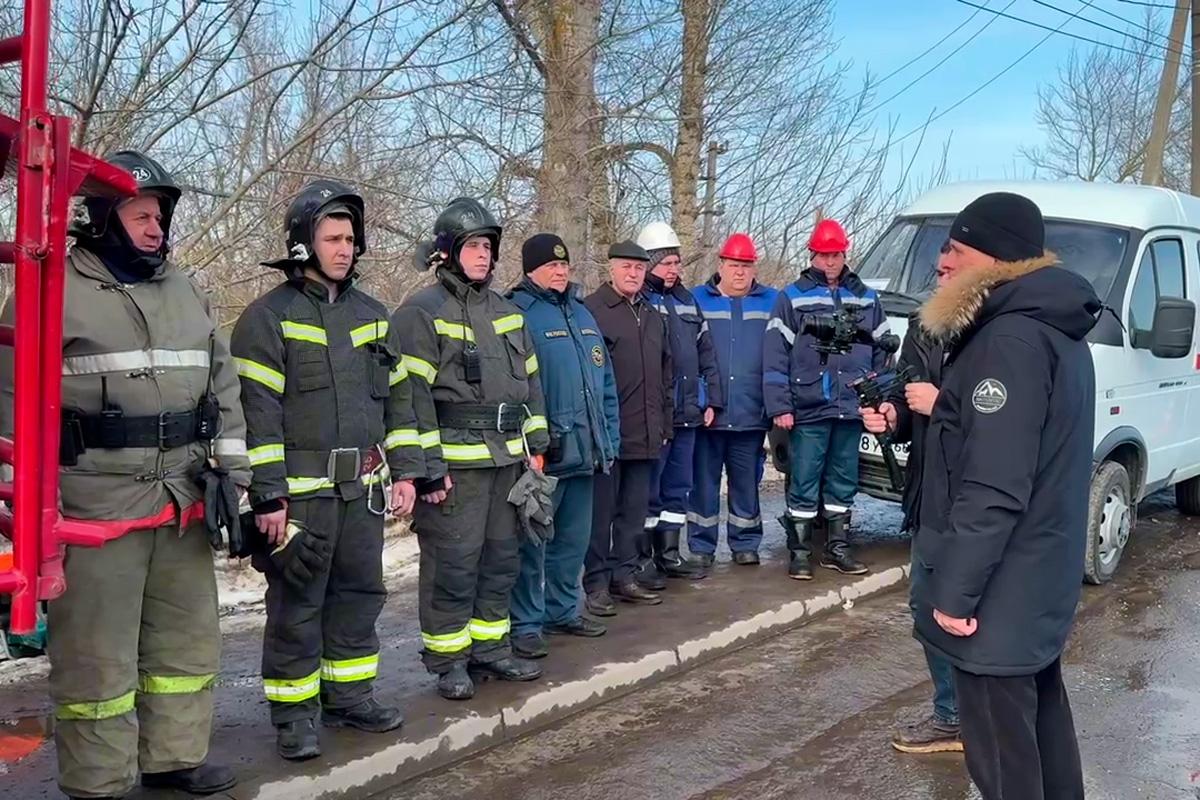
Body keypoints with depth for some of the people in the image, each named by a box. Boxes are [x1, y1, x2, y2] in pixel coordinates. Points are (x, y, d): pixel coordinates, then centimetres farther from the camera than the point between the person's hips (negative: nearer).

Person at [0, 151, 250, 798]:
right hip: (97, 497, -6)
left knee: (188, 632, 15)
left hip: (183, 495, 6)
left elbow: (222, 384, 17)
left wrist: (236, 469, 11)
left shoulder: (186, 291, 13)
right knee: (96, 648, 2)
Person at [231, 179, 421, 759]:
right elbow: (257, 412, -11)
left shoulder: (371, 314, 12)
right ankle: (294, 715, 14)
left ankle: (349, 695, 29)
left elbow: (397, 397, 16)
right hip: (300, 491, -6)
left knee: (360, 592, 14)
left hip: (363, 489, 6)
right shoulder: (269, 316, -6)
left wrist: (405, 471, 10)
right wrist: (267, 496, -15)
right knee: (296, 604, 2)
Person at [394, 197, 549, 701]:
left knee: (501, 558, 14)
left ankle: (489, 647, 27)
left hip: (506, 458, 7)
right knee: (452, 563, -3)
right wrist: (428, 467, -17)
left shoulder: (506, 311, 15)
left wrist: (535, 445, 14)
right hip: (454, 462, -7)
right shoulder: (421, 314, -8)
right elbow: (412, 395, -13)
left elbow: (529, 380, 20)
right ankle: (448, 660, 11)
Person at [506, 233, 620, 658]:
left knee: (574, 539, 16)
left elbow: (605, 382, 18)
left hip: (584, 452, 7)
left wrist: (609, 439, 14)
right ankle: (525, 624, 10)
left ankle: (563, 610, 30)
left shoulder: (582, 313, 16)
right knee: (533, 542, 0)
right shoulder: (518, 314, -9)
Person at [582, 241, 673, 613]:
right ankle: (597, 583, 9)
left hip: (645, 433, 7)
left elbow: (664, 371, 23)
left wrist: (665, 421, 18)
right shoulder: (592, 310, -7)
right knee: (601, 510, 1)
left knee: (634, 510, 12)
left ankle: (623, 576, 22)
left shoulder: (652, 315, 17)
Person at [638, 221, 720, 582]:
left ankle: (669, 553, 24)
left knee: (678, 487, 14)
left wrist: (711, 400, 13)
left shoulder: (686, 300, 18)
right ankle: (642, 559, 7)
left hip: (688, 414, 8)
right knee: (648, 489, -2)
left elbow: (706, 353, 21)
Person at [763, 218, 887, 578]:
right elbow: (775, 355, -4)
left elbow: (881, 353, 16)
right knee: (803, 483, -2)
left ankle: (837, 548, 22)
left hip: (850, 409, 4)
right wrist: (780, 406, -11)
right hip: (807, 410, -4)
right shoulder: (792, 298, 2)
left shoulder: (866, 298, 13)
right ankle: (799, 552, 8)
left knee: (843, 482, 11)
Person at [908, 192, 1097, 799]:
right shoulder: (1055, 331, 12)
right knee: (1039, 712, 22)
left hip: (999, 588, -10)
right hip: (1039, 577, 10)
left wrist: (955, 589, -21)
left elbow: (993, 487, -26)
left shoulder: (1010, 340, -22)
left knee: (1001, 741, -1)